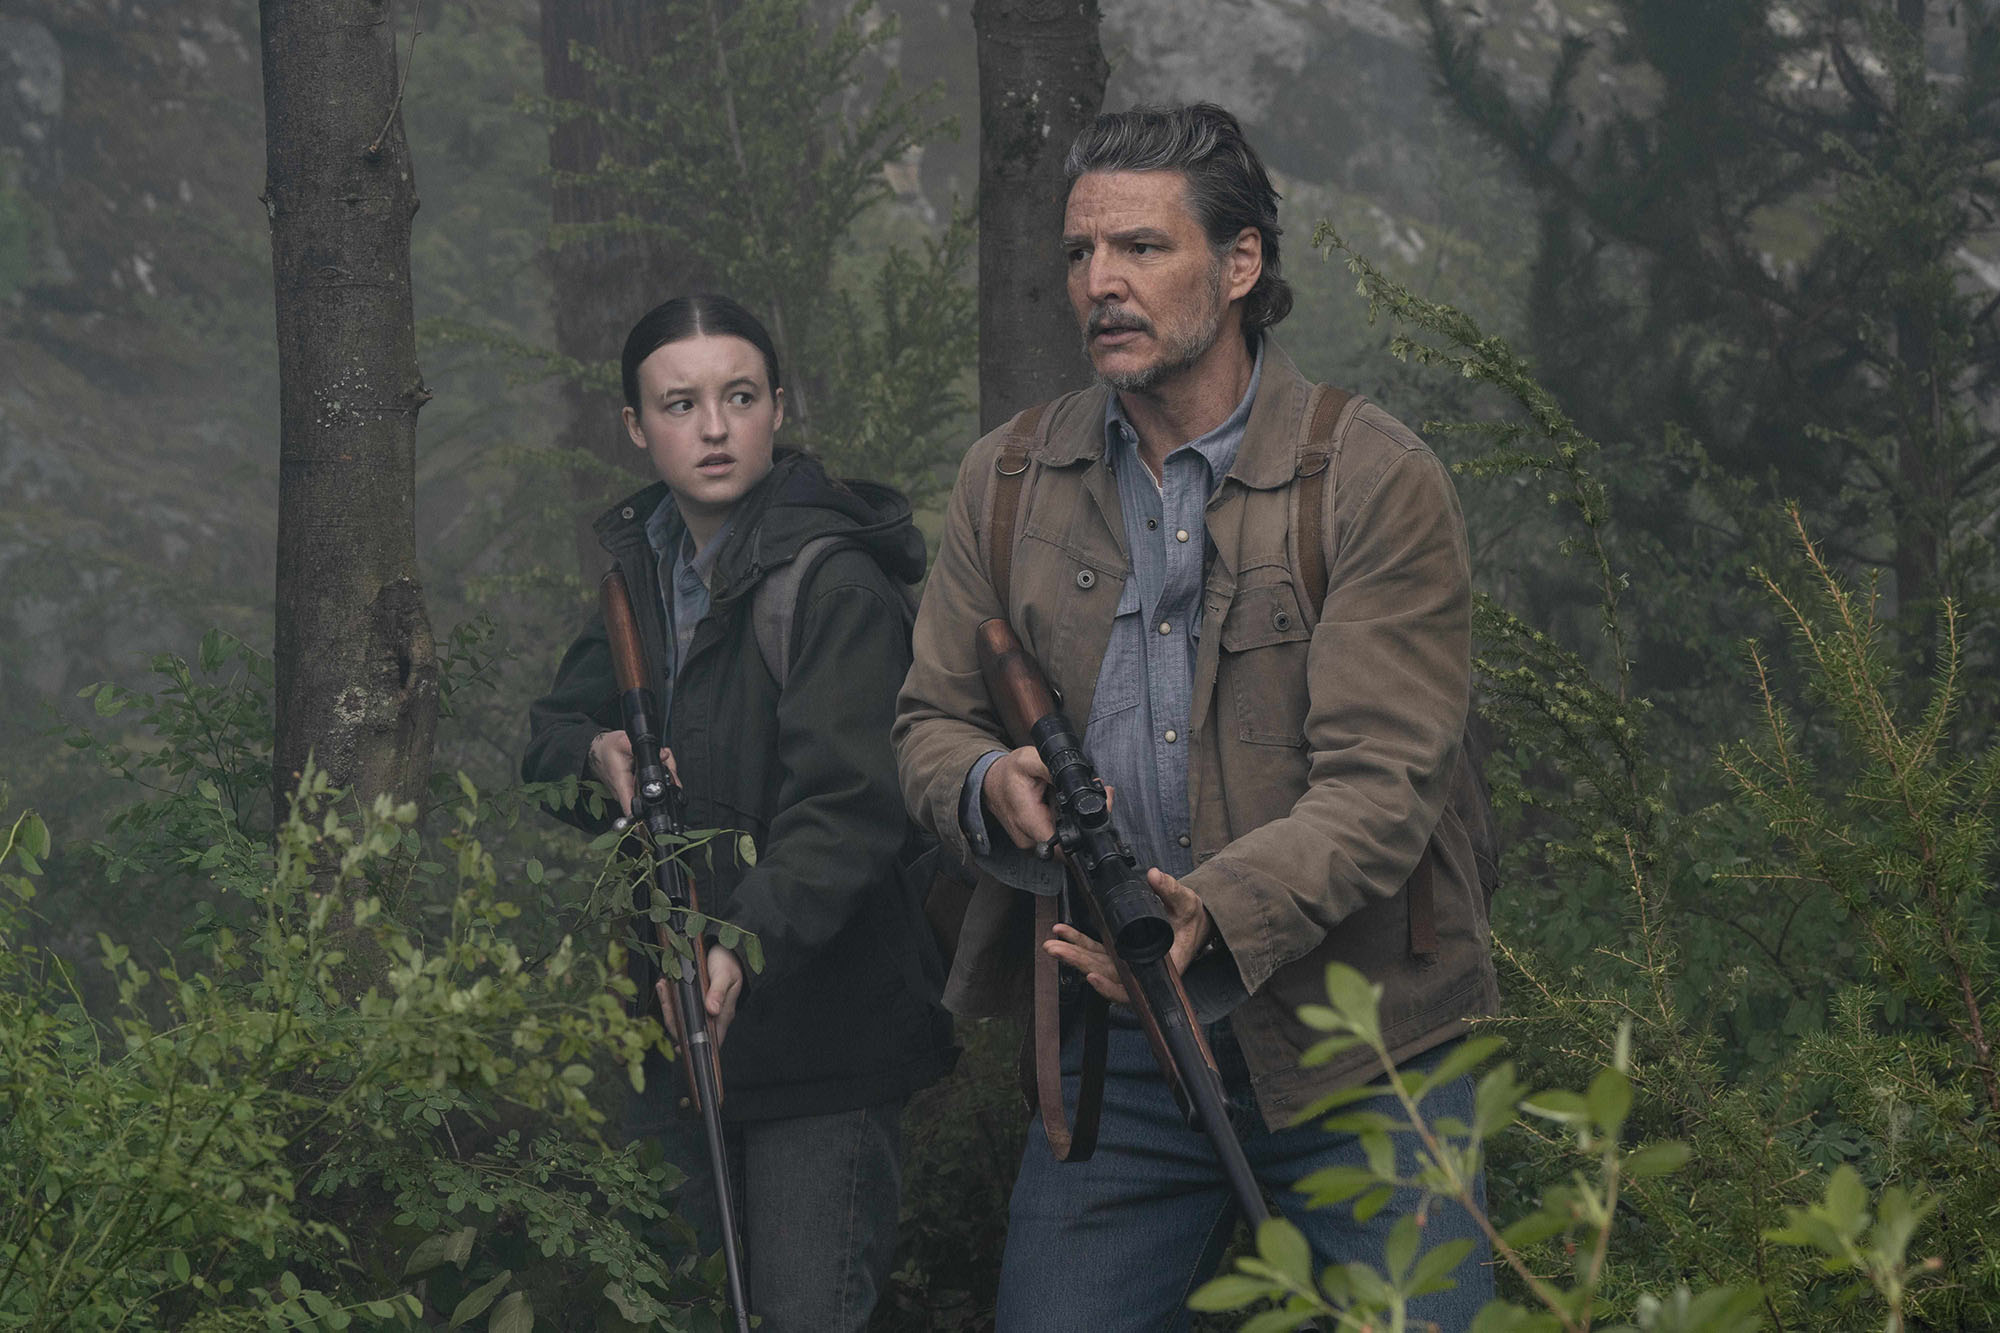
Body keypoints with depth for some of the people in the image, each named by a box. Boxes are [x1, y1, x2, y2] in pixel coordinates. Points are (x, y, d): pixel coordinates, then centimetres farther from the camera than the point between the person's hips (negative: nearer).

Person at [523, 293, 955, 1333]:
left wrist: (747, 944, -39)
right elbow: (546, 736, 18)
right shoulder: (639, 566, 9)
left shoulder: (836, 581, -15)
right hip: (677, 1015, 7)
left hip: (817, 1026, -7)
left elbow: (847, 808, -24)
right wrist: (599, 755, -6)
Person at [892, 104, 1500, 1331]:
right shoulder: (1010, 479, 7)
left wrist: (1213, 908, -33)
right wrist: (995, 785, -13)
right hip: (1117, 1045, 3)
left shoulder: (1376, 481, -8)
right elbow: (931, 723, 12)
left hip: (1360, 1044, -3)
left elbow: (1382, 785, -15)